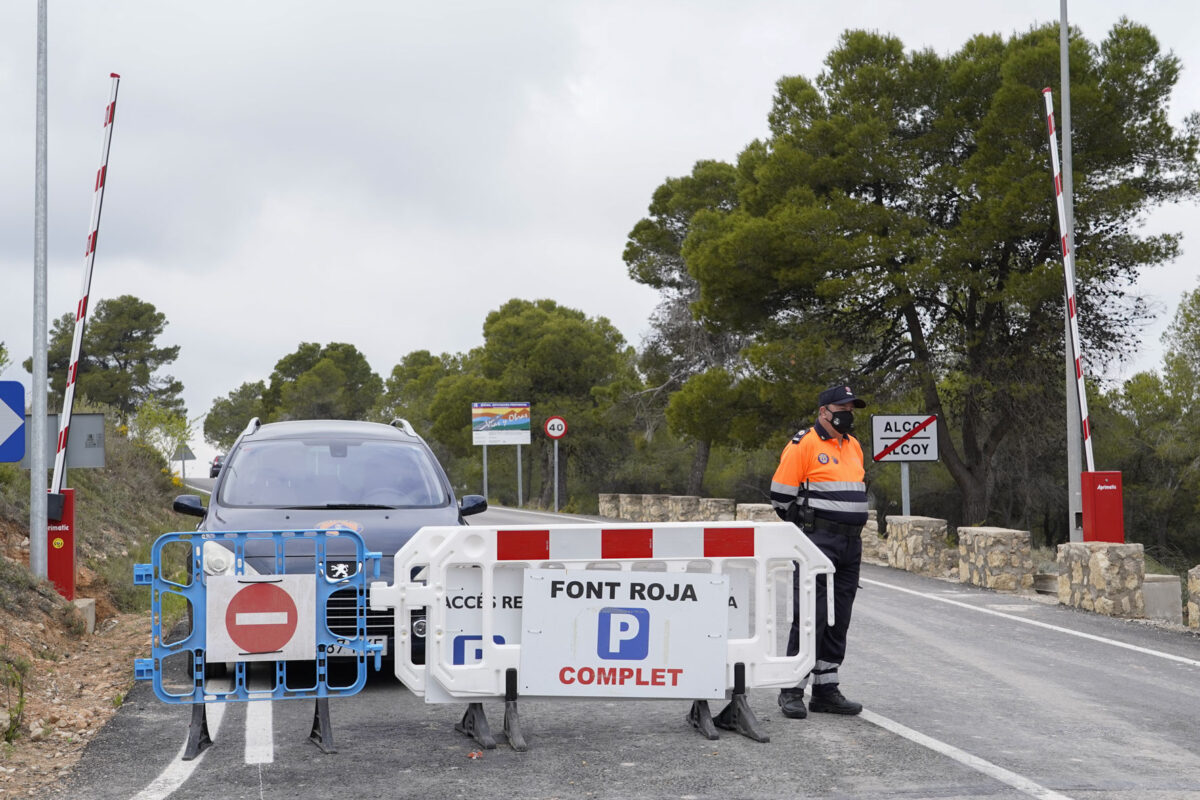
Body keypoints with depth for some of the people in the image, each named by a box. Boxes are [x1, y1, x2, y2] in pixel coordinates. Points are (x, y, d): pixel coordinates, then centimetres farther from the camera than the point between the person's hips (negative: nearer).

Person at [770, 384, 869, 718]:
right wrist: (810, 527, 1)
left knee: (839, 620, 9)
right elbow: (781, 495, -8)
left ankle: (826, 690, 16)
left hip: (851, 544, 8)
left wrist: (851, 529, 17)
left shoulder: (854, 446, 16)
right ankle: (792, 691, -3)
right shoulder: (803, 445, -8)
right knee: (809, 616, -9)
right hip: (817, 543, -8)